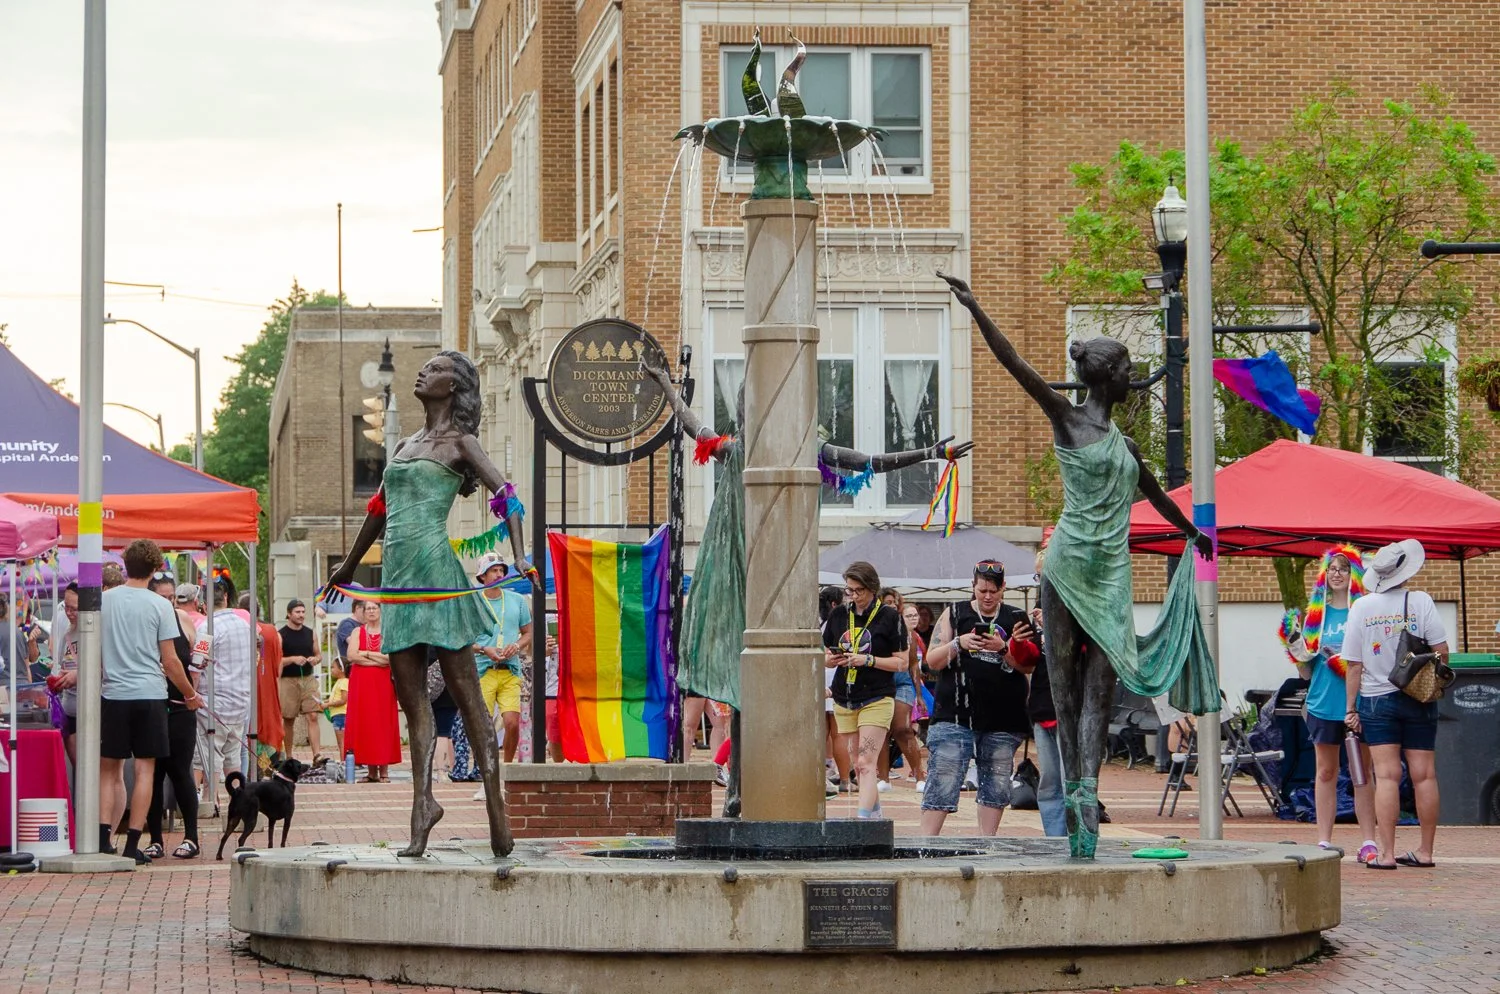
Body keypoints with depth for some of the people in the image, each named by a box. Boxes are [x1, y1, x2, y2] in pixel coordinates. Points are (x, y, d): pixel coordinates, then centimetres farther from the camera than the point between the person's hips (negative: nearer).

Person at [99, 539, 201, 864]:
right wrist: (191, 695, 10)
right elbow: (170, 662, -3)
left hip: (113, 694, 2)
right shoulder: (160, 606, -4)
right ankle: (132, 845, 0)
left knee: (108, 769, 10)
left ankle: (103, 837, -4)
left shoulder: (103, 601, 1)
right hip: (150, 695, -2)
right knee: (145, 768, 4)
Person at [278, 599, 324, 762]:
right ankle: (288, 758, 13)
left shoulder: (310, 633, 12)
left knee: (313, 716, -9)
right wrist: (293, 659, -21)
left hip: (308, 679, 3)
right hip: (288, 681, -3)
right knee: (288, 720, 4)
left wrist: (315, 659, -4)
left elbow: (319, 655, 18)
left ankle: (317, 756, -15)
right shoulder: (281, 635, -2)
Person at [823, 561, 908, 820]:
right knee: (859, 765, 10)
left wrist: (868, 660, -16)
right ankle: (875, 813, 22)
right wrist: (833, 659, -9)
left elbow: (902, 663, -4)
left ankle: (863, 819, -22)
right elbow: (825, 658, 15)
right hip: (844, 700, 5)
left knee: (866, 764, -15)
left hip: (877, 699, -5)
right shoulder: (838, 616, 10)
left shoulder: (889, 617, -3)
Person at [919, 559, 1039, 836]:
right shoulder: (954, 615, 8)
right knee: (943, 780, -8)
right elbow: (932, 661, 5)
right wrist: (958, 644, -12)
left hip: (1002, 718, 2)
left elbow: (1027, 667, 3)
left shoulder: (1016, 619, 10)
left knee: (996, 783, 5)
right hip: (955, 716, -2)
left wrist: (1003, 648, -14)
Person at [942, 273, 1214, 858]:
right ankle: (1074, 794, -1)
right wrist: (975, 310, -23)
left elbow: (1153, 492, 37)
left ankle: (1086, 796, -15)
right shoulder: (1065, 418, 0)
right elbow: (1015, 365, -12)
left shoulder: (1122, 441, 18)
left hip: (1113, 572, 5)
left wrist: (1191, 533, 52)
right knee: (1065, 684, -2)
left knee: (1098, 688, -6)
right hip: (1069, 563, -5)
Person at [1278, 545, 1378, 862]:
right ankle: (1324, 841, 10)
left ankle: (1369, 841, 5)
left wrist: (1351, 664, -14)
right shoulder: (1315, 613, 8)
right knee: (1326, 773, 7)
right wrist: (1296, 648, -6)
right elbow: (1306, 672, 12)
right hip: (1324, 703, 2)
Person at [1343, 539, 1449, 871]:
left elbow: (1354, 665, -3)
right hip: (1419, 700, 0)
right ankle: (1425, 851, 11)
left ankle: (1386, 853, -8)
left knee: (1387, 775, -3)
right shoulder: (1421, 601, -6)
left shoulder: (1362, 607, -4)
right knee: (1424, 775, 7)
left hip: (1376, 700, 0)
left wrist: (1351, 708, 3)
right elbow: (1441, 651, -7)